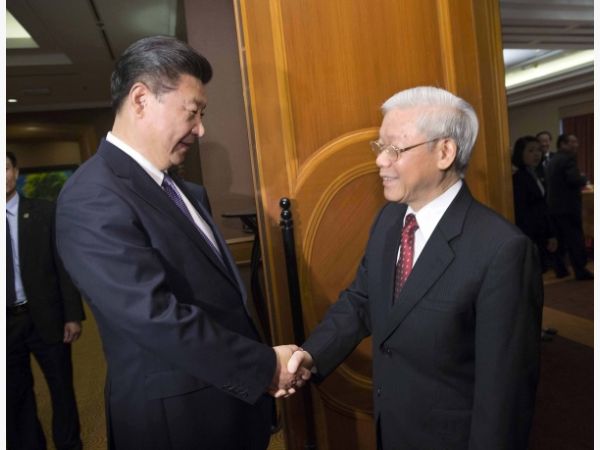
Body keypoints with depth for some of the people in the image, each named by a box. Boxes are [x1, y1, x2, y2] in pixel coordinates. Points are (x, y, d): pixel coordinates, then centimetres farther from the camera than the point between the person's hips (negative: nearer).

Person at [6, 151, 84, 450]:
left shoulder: (44, 212, -3)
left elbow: (64, 264, -3)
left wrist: (73, 315, -6)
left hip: (45, 317, -1)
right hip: (7, 321, 1)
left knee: (62, 387, 12)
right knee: (15, 394, 16)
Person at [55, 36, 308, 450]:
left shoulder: (167, 184, 6)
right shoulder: (94, 198, -22)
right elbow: (156, 316, -27)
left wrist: (259, 362, 1)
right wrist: (264, 365, -19)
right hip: (177, 415, -8)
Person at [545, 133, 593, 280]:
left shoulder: (552, 160, 15)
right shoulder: (568, 158, -13)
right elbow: (575, 180, -24)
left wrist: (579, 179, 16)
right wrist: (584, 178, -3)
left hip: (554, 206, 9)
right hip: (568, 206, -9)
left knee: (561, 239, 16)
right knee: (576, 239, -1)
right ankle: (581, 271, 5)